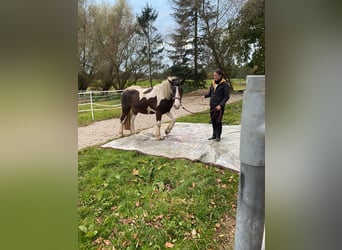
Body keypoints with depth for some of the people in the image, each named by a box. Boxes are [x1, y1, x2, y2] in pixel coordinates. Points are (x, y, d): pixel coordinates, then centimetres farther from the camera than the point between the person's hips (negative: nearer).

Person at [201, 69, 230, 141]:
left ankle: (218, 136, 18)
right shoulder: (213, 83, 9)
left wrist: (221, 105, -21)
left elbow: (227, 97, -11)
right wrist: (205, 96, -4)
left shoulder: (224, 84, -9)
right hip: (212, 105, 6)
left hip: (219, 106, -6)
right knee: (213, 121, 13)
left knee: (218, 121, 2)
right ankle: (214, 135, 28)